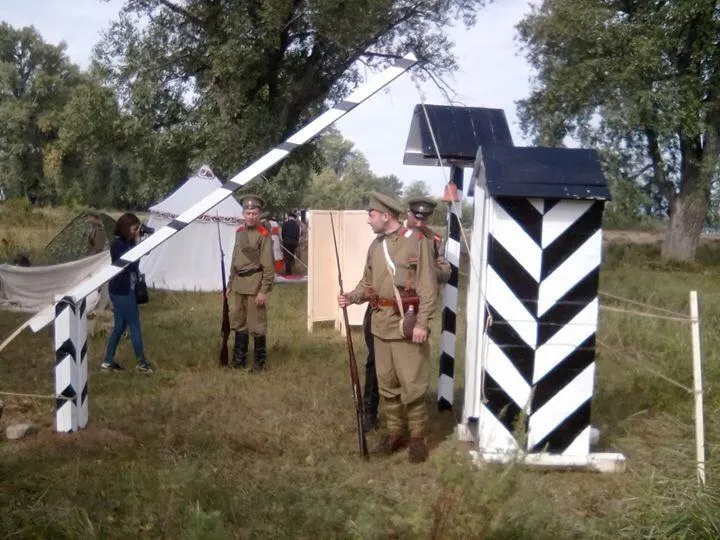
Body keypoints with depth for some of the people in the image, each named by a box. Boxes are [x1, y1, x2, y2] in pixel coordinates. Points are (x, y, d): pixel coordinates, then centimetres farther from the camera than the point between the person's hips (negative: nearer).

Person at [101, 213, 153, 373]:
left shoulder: (124, 242, 9)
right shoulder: (118, 244, -18)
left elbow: (133, 262, 11)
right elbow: (132, 264, -23)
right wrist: (137, 243, -19)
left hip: (122, 290, 9)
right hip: (122, 291, -9)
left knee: (120, 326, 13)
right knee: (134, 325, 1)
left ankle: (108, 362, 19)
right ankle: (142, 363, 11)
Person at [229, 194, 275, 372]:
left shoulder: (264, 235, -11)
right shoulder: (239, 231, 10)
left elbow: (268, 266, -14)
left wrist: (263, 291, -17)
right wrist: (230, 283, 17)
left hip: (254, 283, -7)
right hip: (239, 283, 7)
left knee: (256, 324, 0)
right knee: (238, 322, 14)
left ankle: (259, 362, 12)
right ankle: (239, 359, 25)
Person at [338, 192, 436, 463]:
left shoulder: (417, 242, -10)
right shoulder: (375, 246, 10)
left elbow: (428, 287, -12)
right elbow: (367, 283, 16)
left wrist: (422, 323, -18)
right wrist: (351, 297, -4)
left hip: (408, 322, -6)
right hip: (381, 322, 7)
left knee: (412, 384, -3)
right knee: (386, 382, 12)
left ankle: (417, 437, 11)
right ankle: (394, 432, 25)